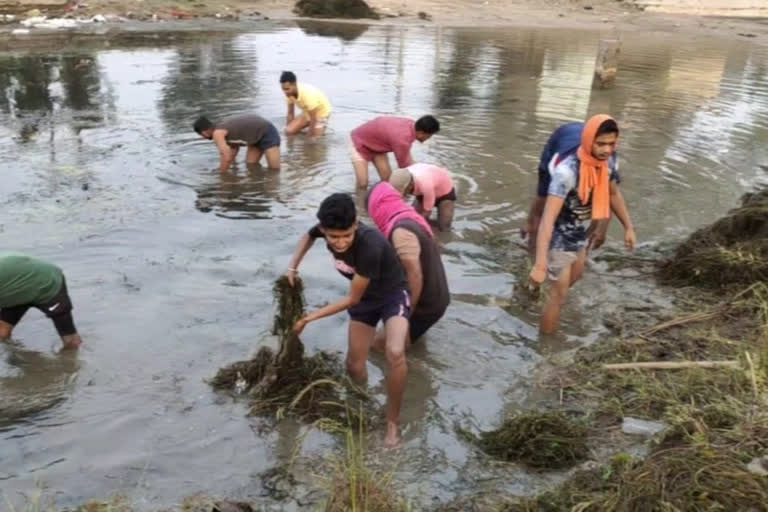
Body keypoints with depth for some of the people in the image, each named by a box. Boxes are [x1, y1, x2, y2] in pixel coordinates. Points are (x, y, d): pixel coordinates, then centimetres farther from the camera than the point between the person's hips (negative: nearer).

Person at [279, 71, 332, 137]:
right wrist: (287, 129, -2)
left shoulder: (307, 94, -38)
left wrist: (310, 137, -24)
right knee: (289, 131, -8)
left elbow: (313, 118, -30)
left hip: (322, 112, -6)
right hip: (307, 112, 6)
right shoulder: (289, 93, -18)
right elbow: (290, 113, -4)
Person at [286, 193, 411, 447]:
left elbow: (351, 299, -26)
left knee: (395, 353, -31)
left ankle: (393, 421, -11)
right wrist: (292, 267, -2)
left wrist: (311, 317, -19)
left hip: (393, 295, -6)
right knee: (354, 366, 6)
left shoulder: (370, 246, -39)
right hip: (365, 299, 6)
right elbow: (309, 235, 9)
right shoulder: (327, 229, -20)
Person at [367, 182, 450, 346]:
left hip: (425, 305, -9)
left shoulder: (401, 231, -26)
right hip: (432, 299, 9)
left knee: (382, 343, 3)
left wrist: (407, 313, -19)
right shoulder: (411, 219, 5)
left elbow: (415, 275, -29)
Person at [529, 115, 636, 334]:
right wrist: (540, 264, -50)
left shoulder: (606, 163, -11)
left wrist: (629, 227, 15)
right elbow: (547, 219, -43)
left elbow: (614, 194, 12)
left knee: (575, 277, 33)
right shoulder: (567, 171, -36)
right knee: (559, 296, 5)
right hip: (560, 240, -8)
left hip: (580, 236, 8)